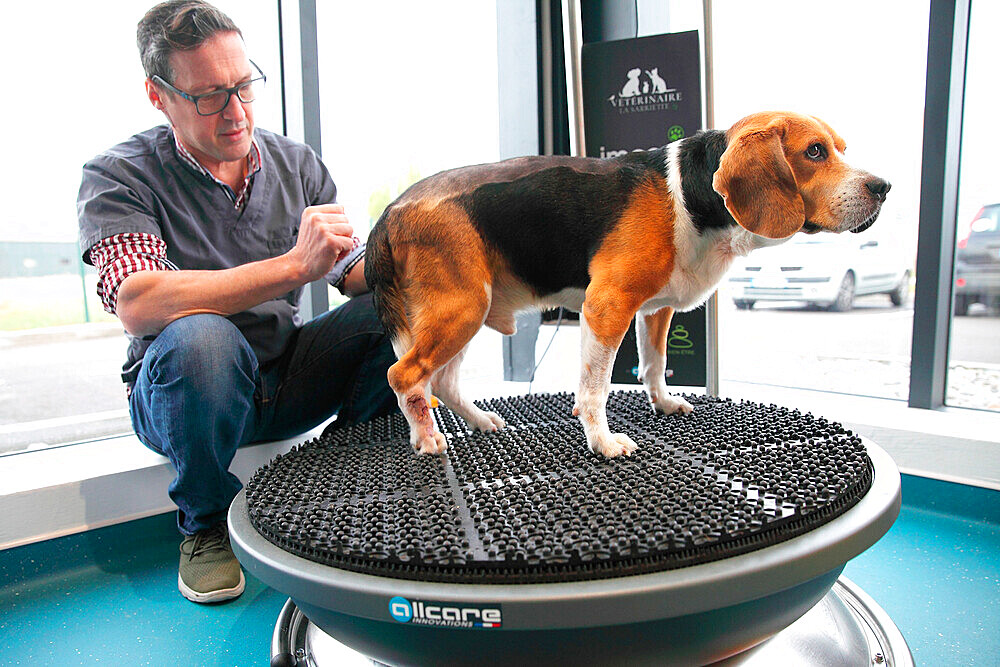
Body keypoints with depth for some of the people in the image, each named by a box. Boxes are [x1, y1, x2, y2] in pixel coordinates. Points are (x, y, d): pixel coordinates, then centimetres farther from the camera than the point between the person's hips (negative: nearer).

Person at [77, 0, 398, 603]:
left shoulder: (296, 164, 4)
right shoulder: (118, 178, -10)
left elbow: (357, 273, 0)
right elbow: (138, 305, -28)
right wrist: (293, 265, -34)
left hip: (289, 380, 3)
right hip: (178, 391, -3)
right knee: (198, 336, -38)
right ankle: (207, 522, -7)